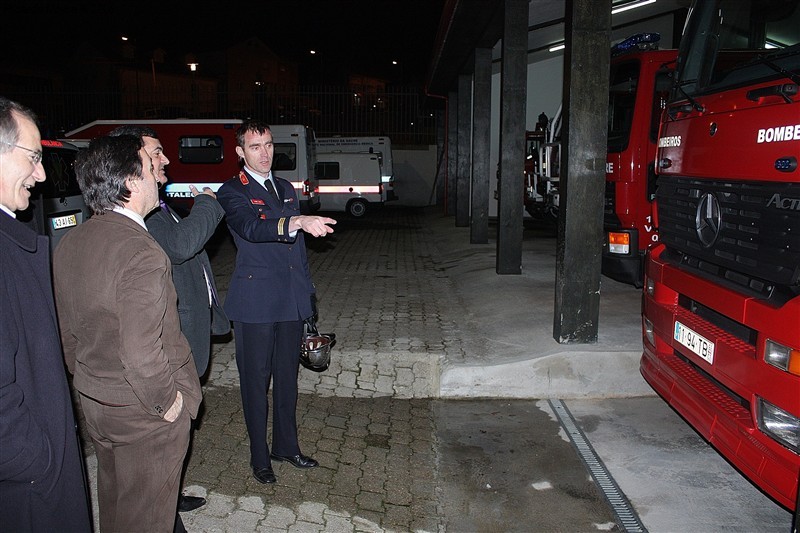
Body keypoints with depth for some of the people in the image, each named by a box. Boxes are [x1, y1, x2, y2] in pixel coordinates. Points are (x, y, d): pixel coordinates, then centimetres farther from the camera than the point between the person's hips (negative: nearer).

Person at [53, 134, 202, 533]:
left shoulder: (68, 244, -1)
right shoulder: (142, 255, -28)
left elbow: (66, 331, 9)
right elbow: (142, 355, -31)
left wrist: (86, 381, 19)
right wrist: (167, 402, -15)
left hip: (93, 400, 8)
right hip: (143, 412, -8)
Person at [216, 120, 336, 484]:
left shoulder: (286, 189, 14)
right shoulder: (232, 193, -7)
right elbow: (251, 228, -28)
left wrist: (306, 290, 17)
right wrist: (297, 222, -45)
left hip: (291, 302, 6)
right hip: (255, 303, -6)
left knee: (287, 377, 16)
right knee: (256, 382, 5)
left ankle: (287, 445, 32)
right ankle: (259, 457, 21)